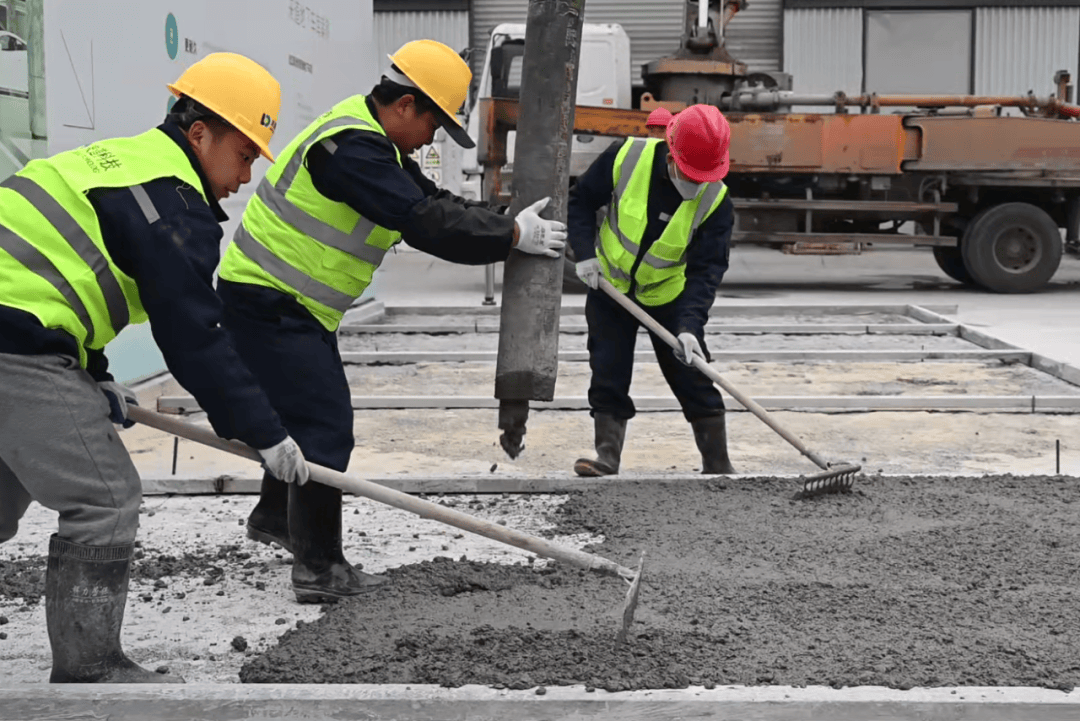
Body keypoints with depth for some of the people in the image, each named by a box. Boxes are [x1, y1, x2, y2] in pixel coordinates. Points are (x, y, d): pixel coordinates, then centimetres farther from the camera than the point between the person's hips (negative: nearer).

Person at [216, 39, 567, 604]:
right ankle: (319, 570, -4)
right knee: (324, 425, -11)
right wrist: (512, 234, -19)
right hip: (266, 303, -11)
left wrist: (511, 224, -3)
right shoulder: (350, 147, -24)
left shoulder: (375, 144, 11)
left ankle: (274, 517, 43)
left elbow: (435, 203, 9)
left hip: (291, 304, 11)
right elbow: (425, 223, -28)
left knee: (308, 412, 23)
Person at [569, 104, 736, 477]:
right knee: (608, 376, -2)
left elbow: (706, 270, -22)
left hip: (668, 296, 0)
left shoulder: (716, 202, -21)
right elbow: (581, 200, -5)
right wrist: (585, 253, -17)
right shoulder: (625, 157, -21)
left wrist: (689, 326, -34)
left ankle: (718, 466, 10)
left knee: (694, 380, 1)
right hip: (609, 286, 1)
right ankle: (607, 457, 5)